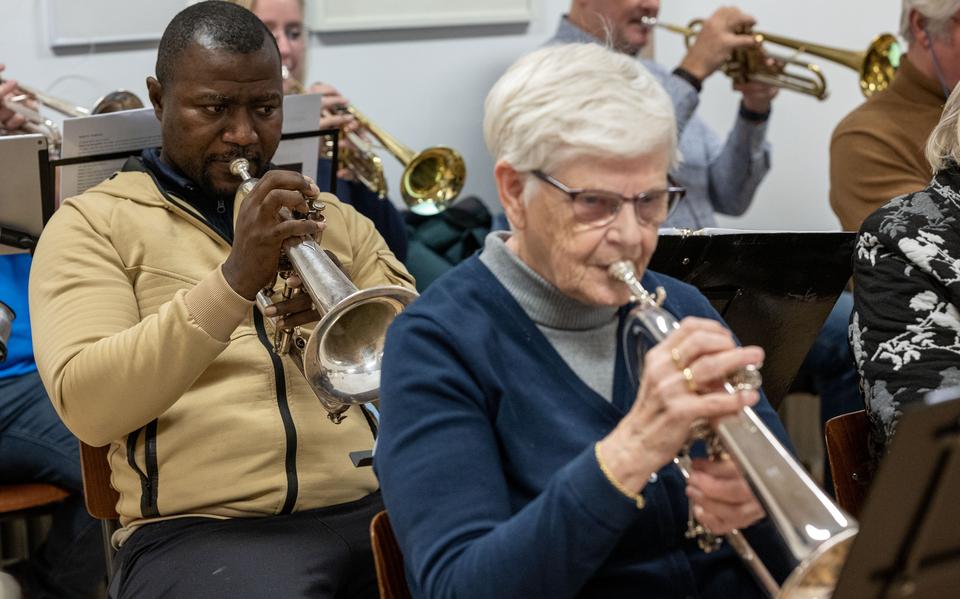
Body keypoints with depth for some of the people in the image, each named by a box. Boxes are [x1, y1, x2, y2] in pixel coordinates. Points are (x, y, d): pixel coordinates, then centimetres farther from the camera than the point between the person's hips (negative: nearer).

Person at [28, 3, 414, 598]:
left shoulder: (332, 218, 20)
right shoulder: (92, 223, 7)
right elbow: (87, 407, -9)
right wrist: (232, 282, -20)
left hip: (371, 507, 4)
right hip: (200, 527, -3)